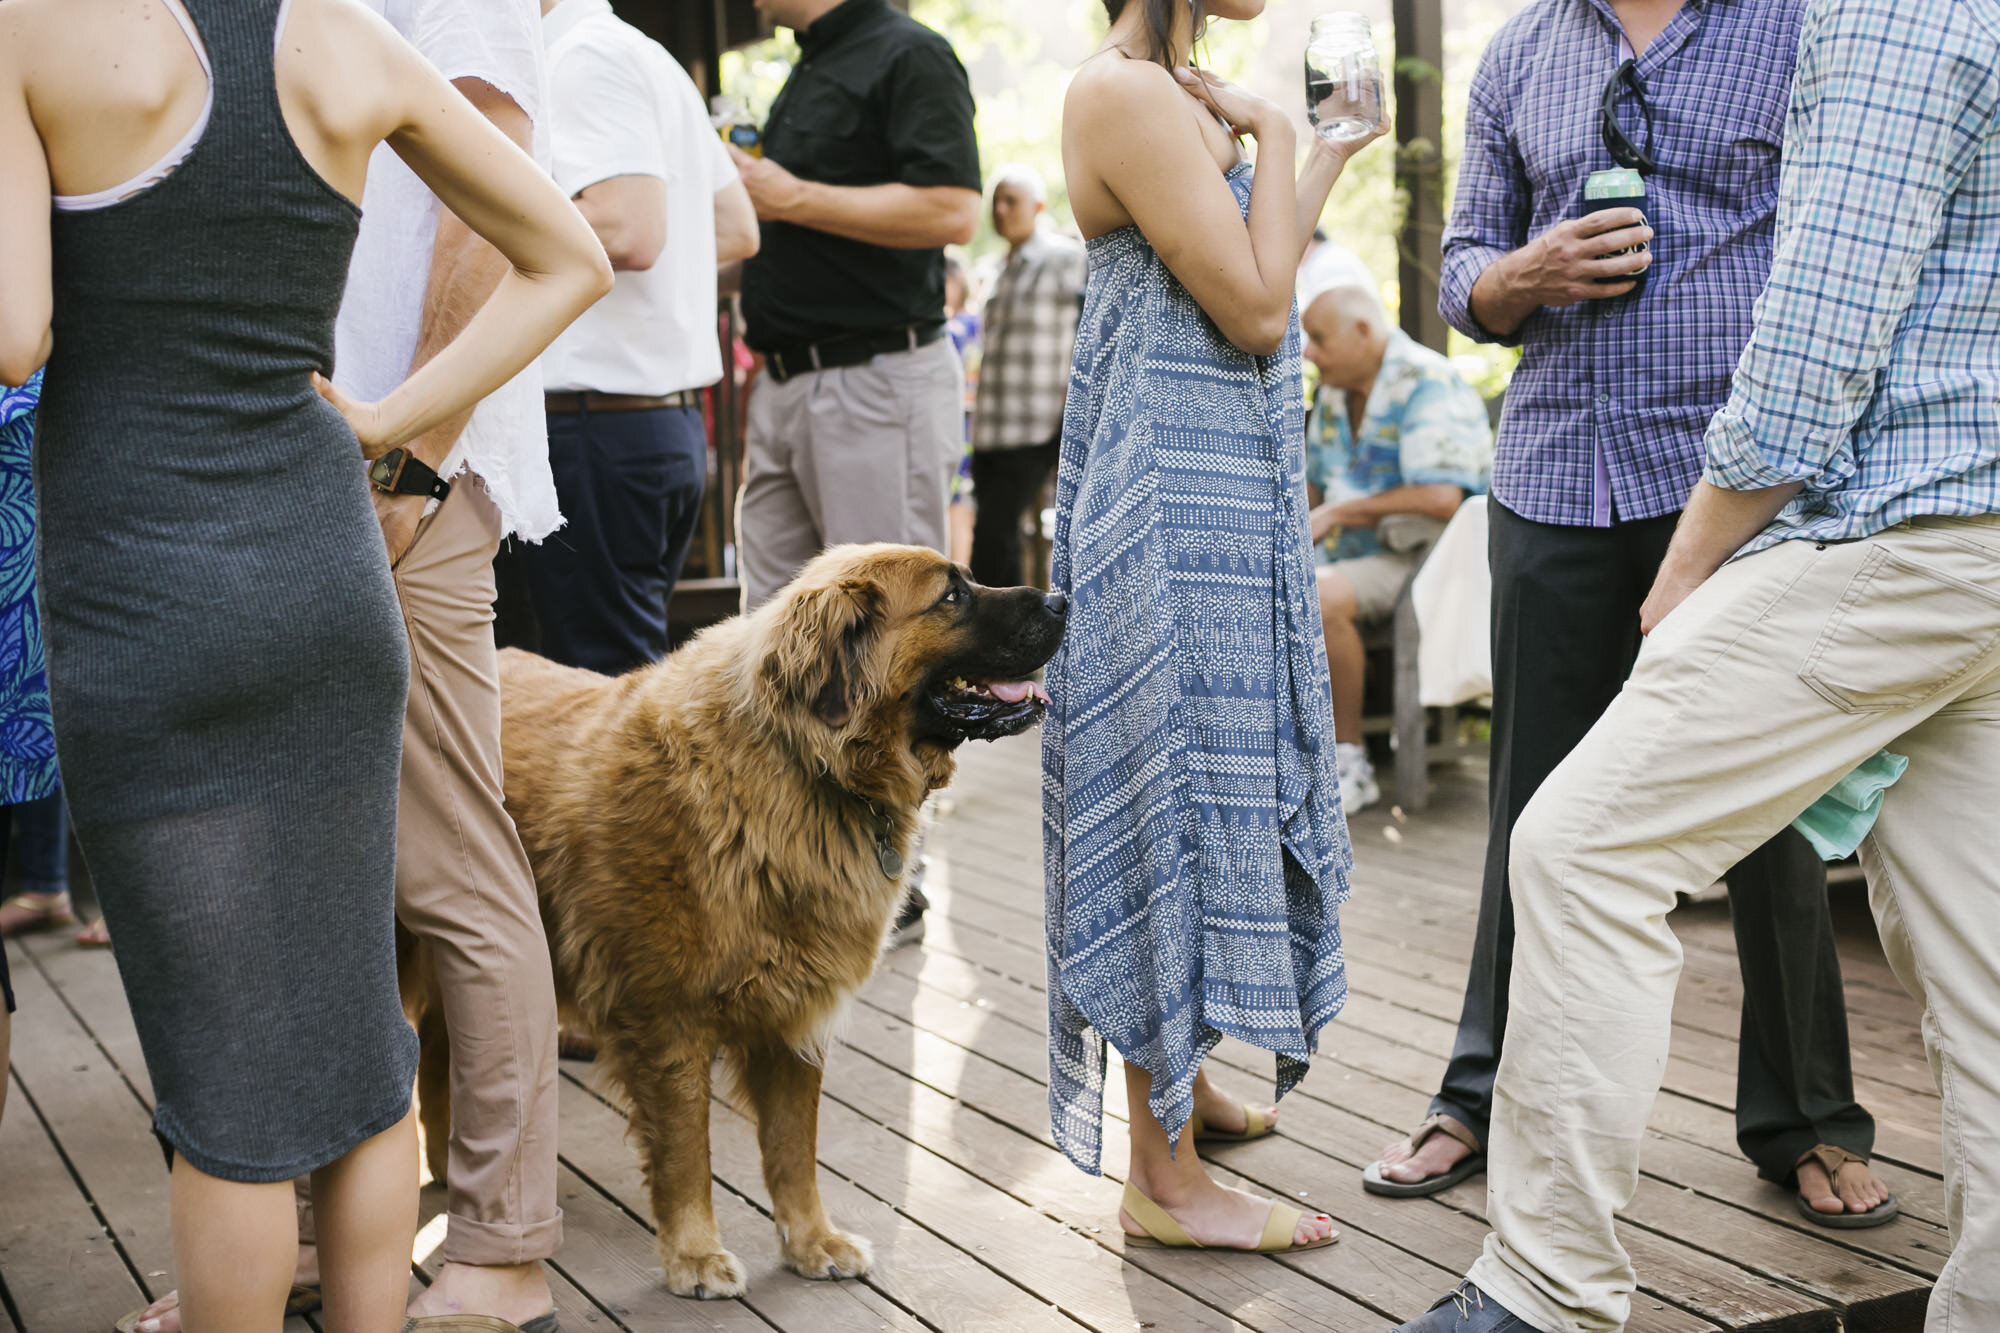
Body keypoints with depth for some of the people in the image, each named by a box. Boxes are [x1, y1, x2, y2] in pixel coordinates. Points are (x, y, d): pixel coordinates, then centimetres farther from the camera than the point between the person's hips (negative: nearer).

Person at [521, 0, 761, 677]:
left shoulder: (588, 57, -9)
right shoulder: (651, 57, 21)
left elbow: (630, 232, -22)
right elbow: (737, 231, 23)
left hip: (596, 423, -10)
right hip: (674, 417, 10)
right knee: (632, 676, 14)